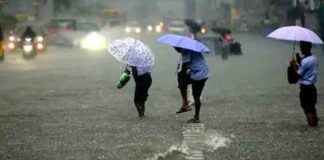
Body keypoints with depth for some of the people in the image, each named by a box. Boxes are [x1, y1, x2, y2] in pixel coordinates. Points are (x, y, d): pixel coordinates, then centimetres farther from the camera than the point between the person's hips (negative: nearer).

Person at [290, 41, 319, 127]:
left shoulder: (305, 61, -20)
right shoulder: (314, 59, 8)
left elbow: (299, 74, -15)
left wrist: (294, 65, -3)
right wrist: (299, 63, 12)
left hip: (305, 88, -9)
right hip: (312, 87, 9)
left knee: (308, 110, -2)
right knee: (312, 108, 16)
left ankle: (311, 126, 0)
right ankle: (315, 124, 22)